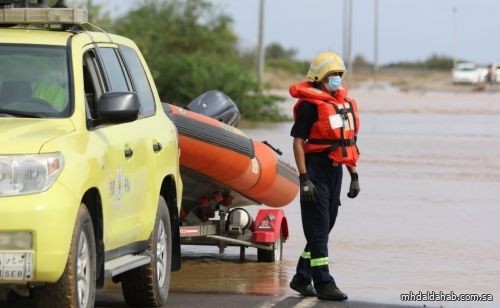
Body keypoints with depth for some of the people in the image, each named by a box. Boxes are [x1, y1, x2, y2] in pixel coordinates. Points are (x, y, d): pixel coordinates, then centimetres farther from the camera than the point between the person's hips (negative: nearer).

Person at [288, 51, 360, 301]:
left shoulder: (345, 103, 14)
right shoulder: (310, 104, -9)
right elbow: (298, 142, -12)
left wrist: (354, 176, 16)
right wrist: (304, 179, -18)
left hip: (335, 170, 8)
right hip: (316, 169, -8)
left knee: (324, 228, 12)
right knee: (318, 229, -6)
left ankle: (302, 278, 22)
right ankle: (323, 283, -4)